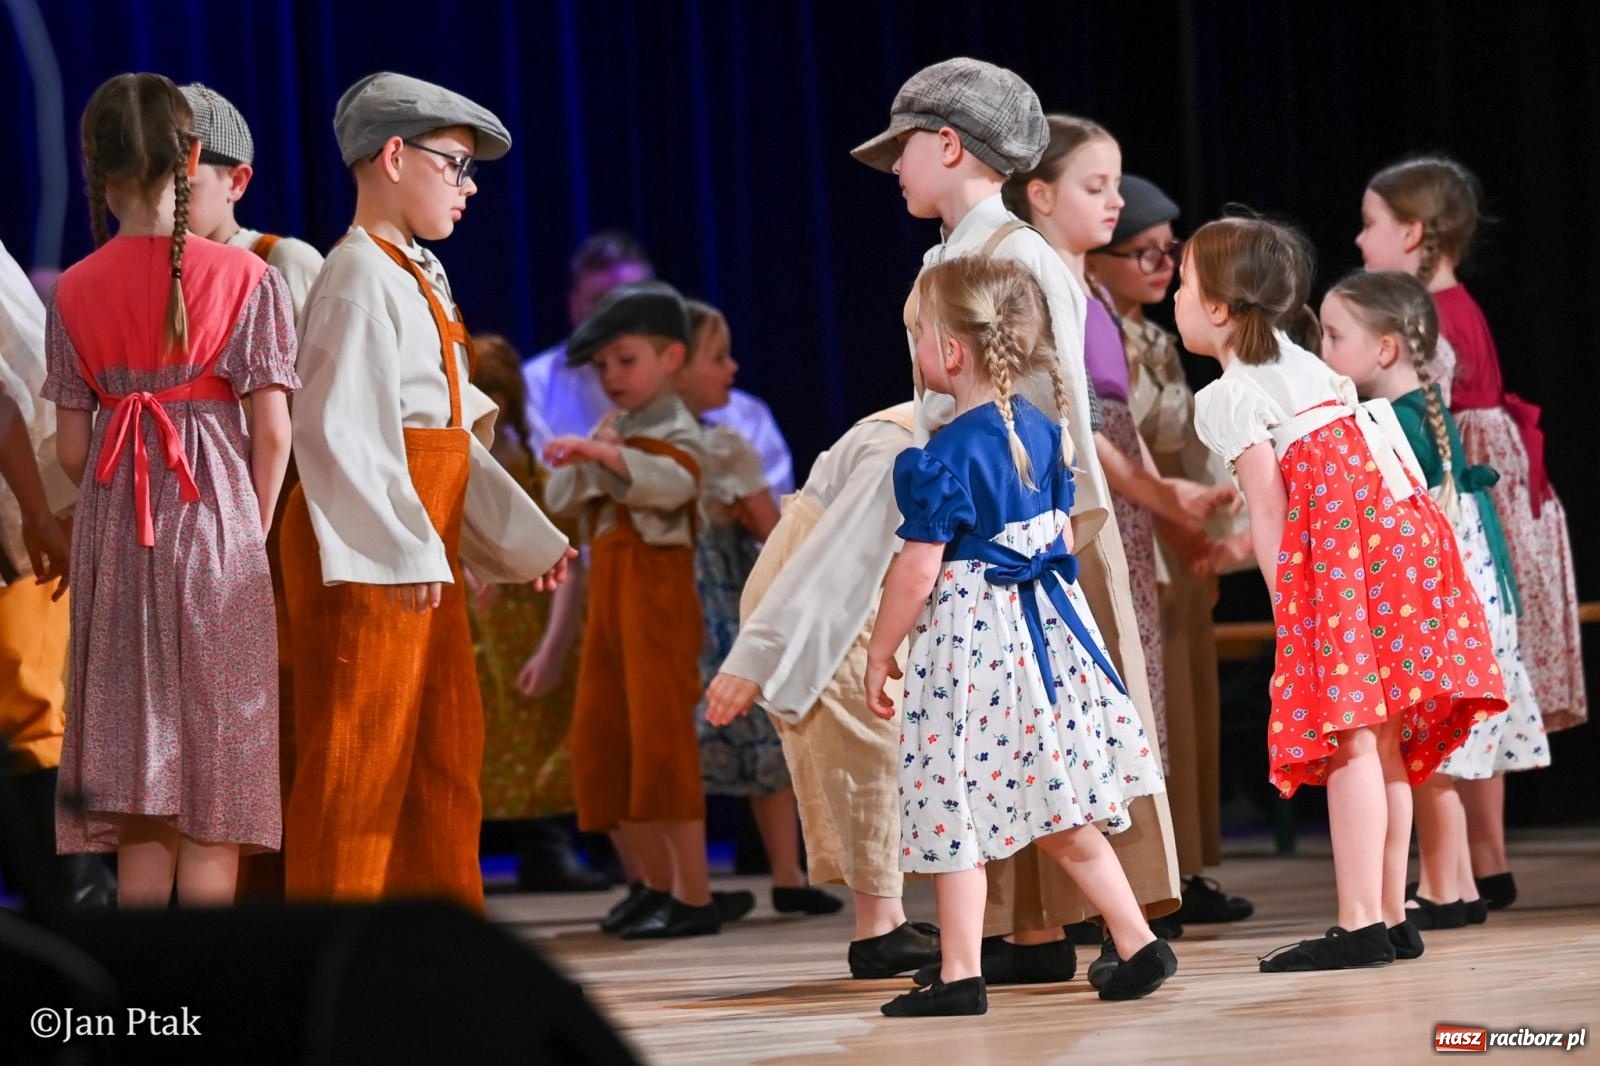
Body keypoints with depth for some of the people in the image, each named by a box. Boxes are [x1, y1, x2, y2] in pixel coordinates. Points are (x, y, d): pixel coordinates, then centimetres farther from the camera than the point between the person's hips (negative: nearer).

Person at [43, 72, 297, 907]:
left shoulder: (75, 291, 2)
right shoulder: (243, 277, -4)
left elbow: (70, 448, 2)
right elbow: (272, 431, -7)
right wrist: (254, 532, 7)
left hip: (113, 534, 3)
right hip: (218, 523, -3)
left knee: (139, 808, 7)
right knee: (212, 797, 1)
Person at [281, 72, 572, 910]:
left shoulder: (416, 278, 17)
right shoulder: (360, 279, -13)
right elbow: (337, 428, -22)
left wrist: (524, 539, 19)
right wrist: (401, 550, -26)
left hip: (420, 551, 10)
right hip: (367, 556, -10)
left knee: (446, 748, 14)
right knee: (356, 748, -6)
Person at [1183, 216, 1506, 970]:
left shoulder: (1224, 399, -2)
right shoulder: (1301, 361, 24)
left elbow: (1269, 509, -6)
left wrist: (1284, 611, -1)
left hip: (1341, 545, -9)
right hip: (1404, 524, 9)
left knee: (1350, 739, -12)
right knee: (1382, 741, 11)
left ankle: (1360, 925, -18)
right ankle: (1391, 917, 13)